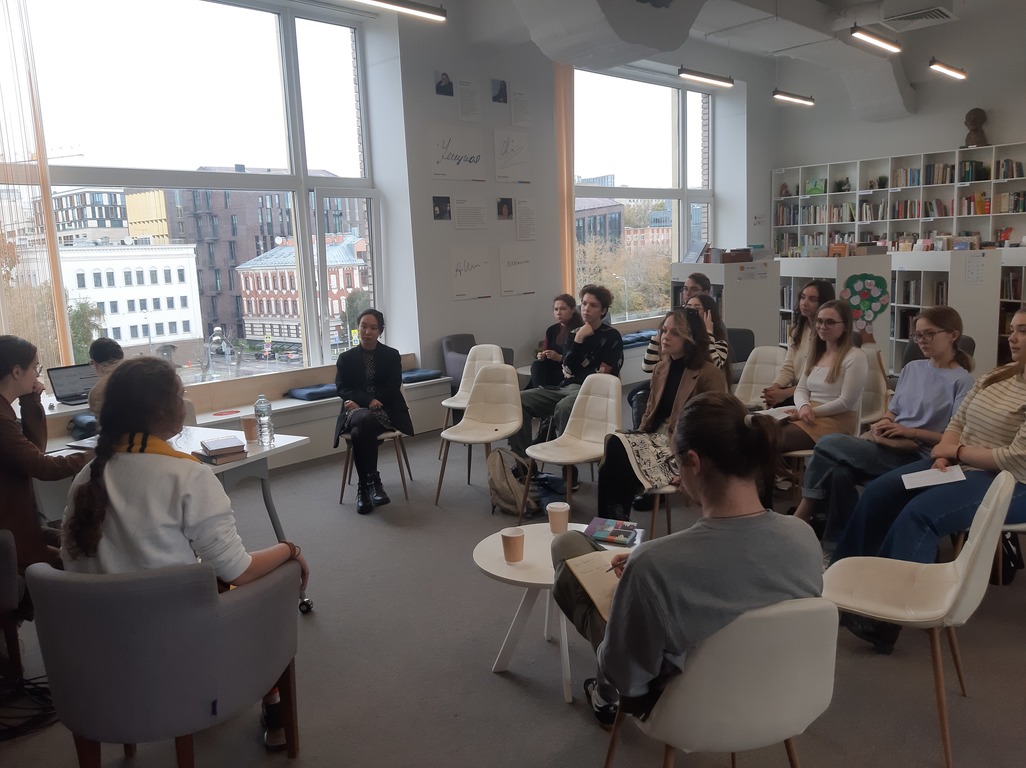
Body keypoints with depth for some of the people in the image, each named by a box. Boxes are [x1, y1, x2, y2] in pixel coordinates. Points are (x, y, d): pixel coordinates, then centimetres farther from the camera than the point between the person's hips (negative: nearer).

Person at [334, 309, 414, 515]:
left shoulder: (392, 355, 10)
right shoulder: (346, 358, 13)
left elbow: (392, 389, 0)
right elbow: (342, 389, 2)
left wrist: (360, 402, -11)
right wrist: (368, 401, -17)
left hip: (385, 411, -1)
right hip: (356, 411, 1)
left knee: (360, 431, -35)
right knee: (364, 421, -38)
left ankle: (364, 486, -26)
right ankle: (373, 481, -30)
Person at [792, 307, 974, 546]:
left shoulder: (961, 381, -3)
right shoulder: (911, 368, 18)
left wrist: (909, 432, -15)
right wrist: (883, 424, -2)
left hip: (915, 457, -6)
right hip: (890, 448, 6)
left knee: (828, 444, -22)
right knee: (838, 473, -27)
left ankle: (802, 515, -9)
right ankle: (836, 546, -16)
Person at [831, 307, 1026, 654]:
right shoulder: (997, 376, 10)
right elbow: (957, 423, 11)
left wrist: (958, 451, -10)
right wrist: (943, 456, -8)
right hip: (959, 466, 9)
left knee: (919, 513, -29)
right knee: (878, 493, -5)